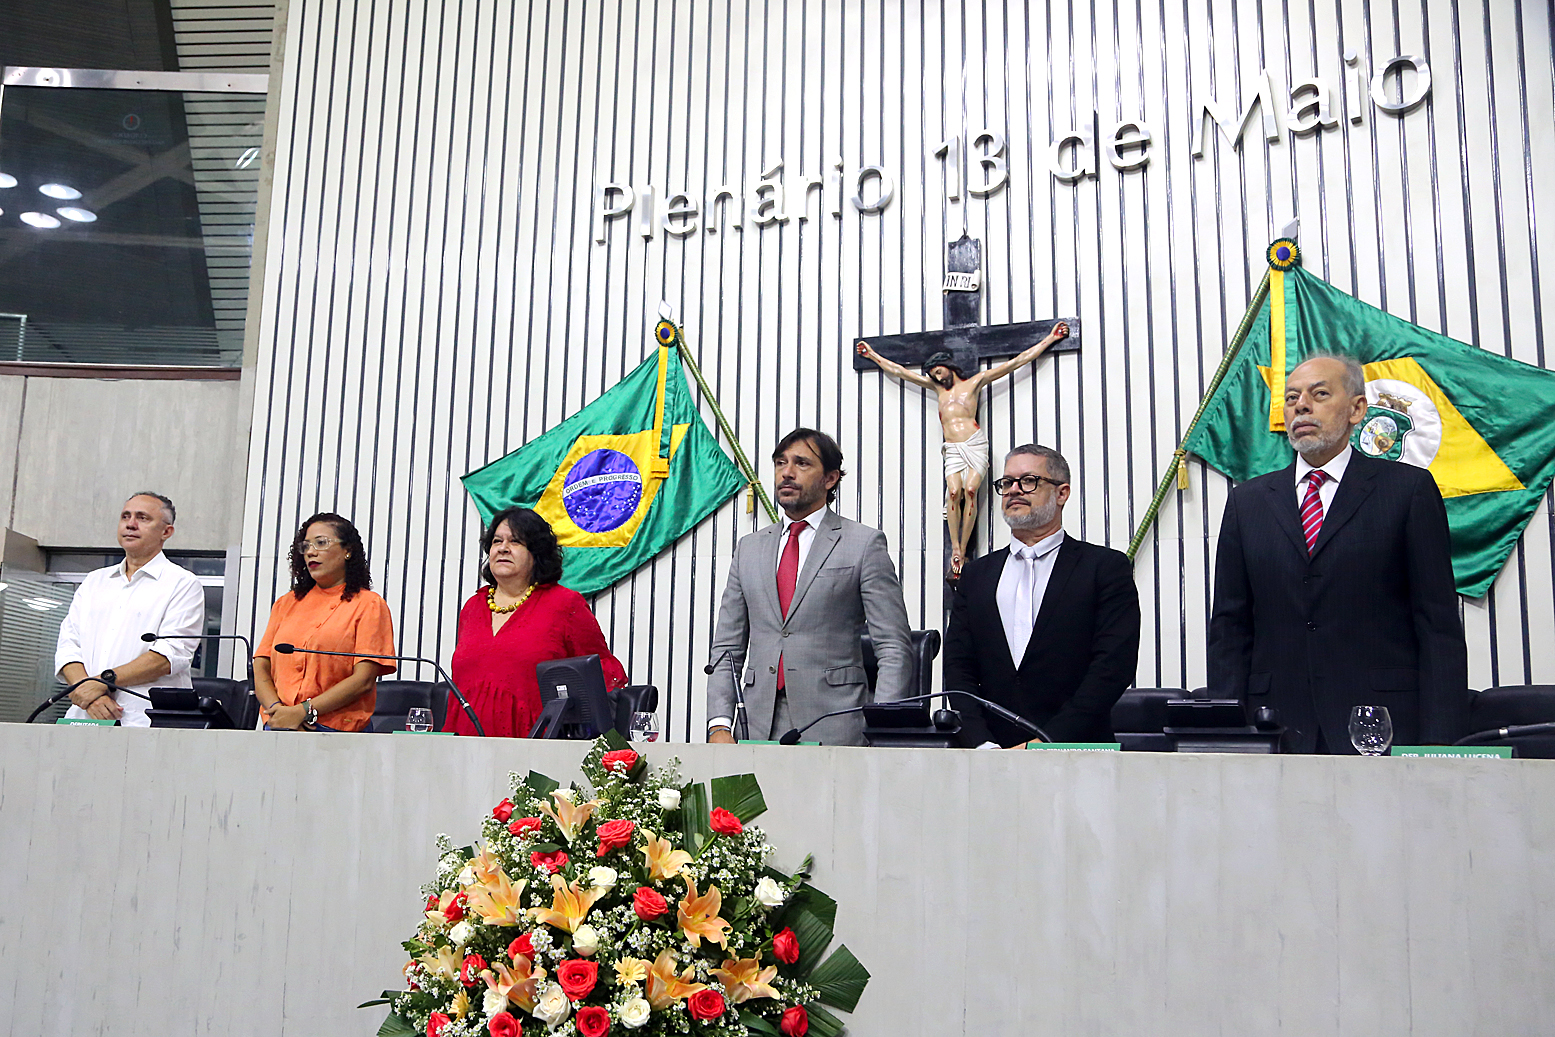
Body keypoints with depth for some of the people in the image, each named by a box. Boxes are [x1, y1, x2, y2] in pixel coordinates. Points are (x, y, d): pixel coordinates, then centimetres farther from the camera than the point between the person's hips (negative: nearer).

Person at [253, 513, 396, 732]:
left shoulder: (369, 605, 5)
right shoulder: (286, 603, 21)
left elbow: (364, 680, -4)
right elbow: (260, 668, 13)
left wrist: (303, 712, -10)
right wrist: (277, 709, -5)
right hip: (278, 725, 4)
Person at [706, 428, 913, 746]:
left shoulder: (864, 543, 2)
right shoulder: (749, 548, 16)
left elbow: (894, 649, -2)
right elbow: (728, 649, 15)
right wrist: (719, 725, 2)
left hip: (833, 729, -3)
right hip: (758, 728, 4)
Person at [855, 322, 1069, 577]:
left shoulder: (974, 382, 14)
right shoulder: (937, 386, 25)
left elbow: (1015, 363, 13)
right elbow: (899, 371, 32)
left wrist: (1049, 340, 12)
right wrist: (873, 355, 36)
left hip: (975, 444, -3)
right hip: (952, 450, 3)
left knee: (970, 490, -18)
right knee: (953, 492, -18)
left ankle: (963, 551, -17)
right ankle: (955, 550, -19)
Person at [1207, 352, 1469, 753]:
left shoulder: (1409, 489, 4)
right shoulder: (1248, 501, 12)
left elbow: (1439, 625, 0)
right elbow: (1230, 625, 9)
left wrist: (1438, 742, -8)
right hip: (1277, 730, 2)